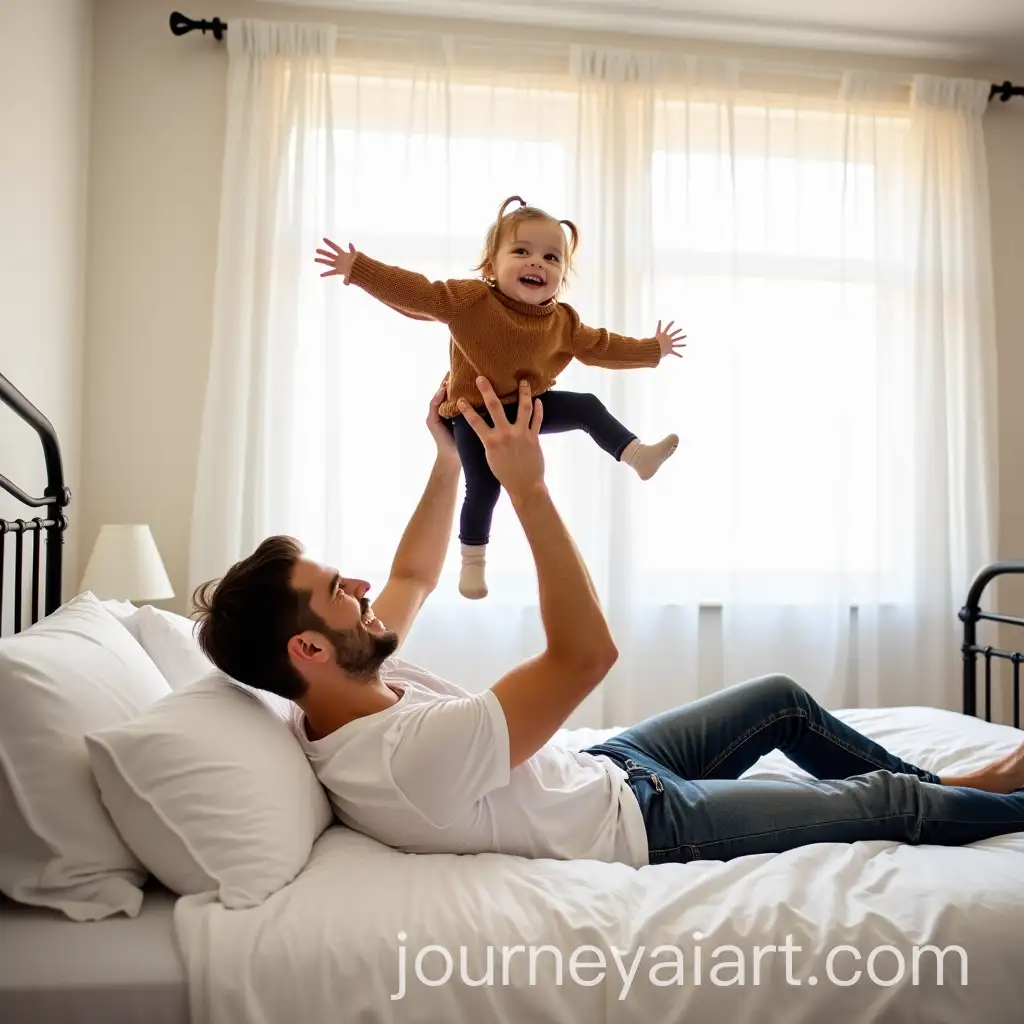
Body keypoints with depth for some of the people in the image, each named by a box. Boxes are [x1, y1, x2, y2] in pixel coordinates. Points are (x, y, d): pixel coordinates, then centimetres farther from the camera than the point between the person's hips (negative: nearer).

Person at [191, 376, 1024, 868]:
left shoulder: (348, 692, -12)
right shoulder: (414, 755, -41)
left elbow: (412, 580, 6)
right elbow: (587, 652, -39)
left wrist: (449, 460, 0)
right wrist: (528, 488, -37)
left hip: (597, 770, 8)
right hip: (644, 824, -8)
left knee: (782, 698, 18)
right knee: (885, 803, 7)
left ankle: (950, 785, 40)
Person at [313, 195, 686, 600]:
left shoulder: (563, 322, -7)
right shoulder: (470, 299, -22)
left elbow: (600, 347, 8)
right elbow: (415, 294, -25)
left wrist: (652, 349, 12)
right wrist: (358, 268, -30)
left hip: (528, 404, 5)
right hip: (475, 413, -4)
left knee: (588, 407, -2)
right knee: (484, 489, -4)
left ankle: (638, 455, 10)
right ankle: (472, 562, 15)